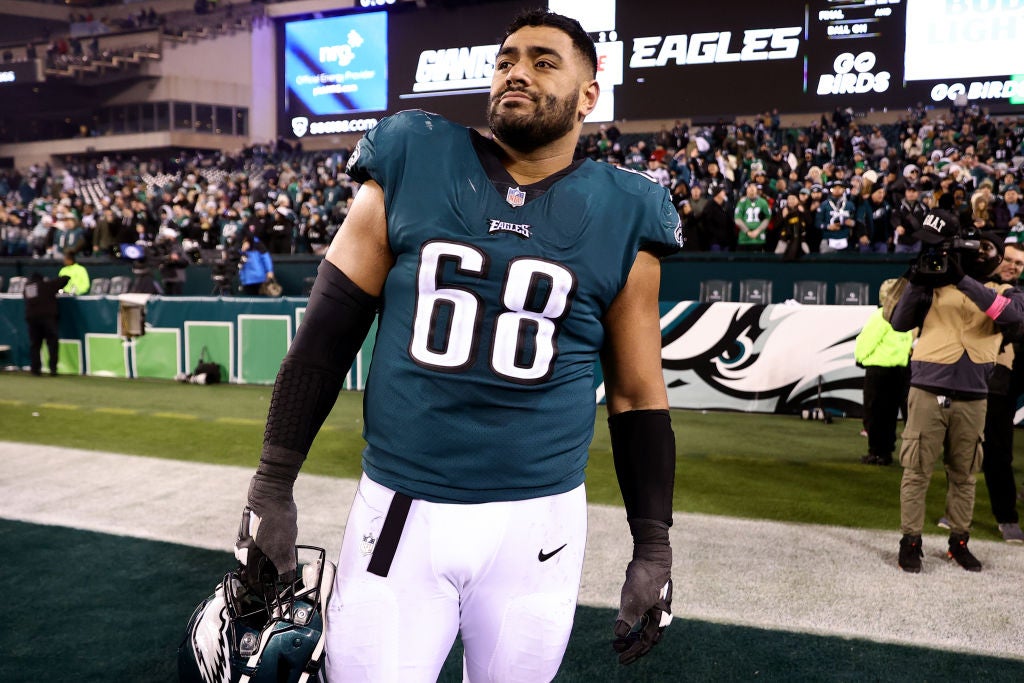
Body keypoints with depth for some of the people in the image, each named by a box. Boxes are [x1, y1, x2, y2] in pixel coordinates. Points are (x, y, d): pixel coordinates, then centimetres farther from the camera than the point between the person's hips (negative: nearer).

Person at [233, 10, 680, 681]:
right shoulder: (411, 166, -1)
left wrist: (654, 546, 4)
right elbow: (328, 331, 1)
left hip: (536, 521, 1)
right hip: (398, 510, 0)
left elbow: (637, 395, 5)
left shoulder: (621, 216, 0)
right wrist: (273, 484, 0)